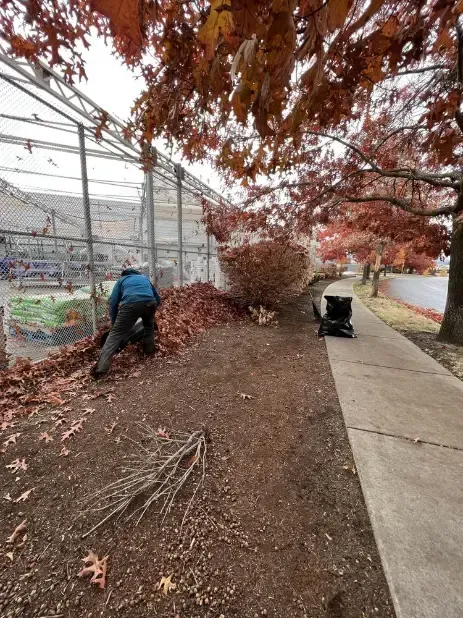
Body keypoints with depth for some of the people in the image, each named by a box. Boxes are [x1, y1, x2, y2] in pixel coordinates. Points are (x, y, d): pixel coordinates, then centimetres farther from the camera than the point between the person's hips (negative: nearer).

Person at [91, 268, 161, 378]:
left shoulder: (122, 280, 33)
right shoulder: (145, 278, 40)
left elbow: (113, 302, 23)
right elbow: (157, 299, 39)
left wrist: (114, 323, 31)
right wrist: (148, 313, 52)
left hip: (131, 304, -2)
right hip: (150, 303, 3)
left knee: (116, 334, 2)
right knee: (149, 325, 33)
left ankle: (100, 368, -4)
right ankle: (149, 350, 39)